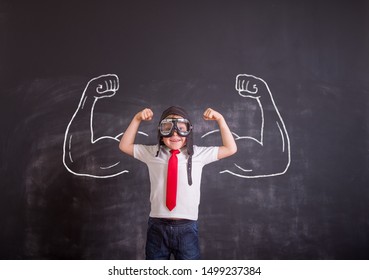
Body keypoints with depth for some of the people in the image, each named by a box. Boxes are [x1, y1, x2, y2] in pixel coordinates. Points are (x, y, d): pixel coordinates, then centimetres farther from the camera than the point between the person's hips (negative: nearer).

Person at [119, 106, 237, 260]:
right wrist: (137, 119, 1)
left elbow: (230, 149, 5)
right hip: (157, 226, 1)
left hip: (187, 227, -1)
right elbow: (125, 146, 12)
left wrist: (220, 119, -4)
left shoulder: (198, 154, 3)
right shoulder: (153, 153, 6)